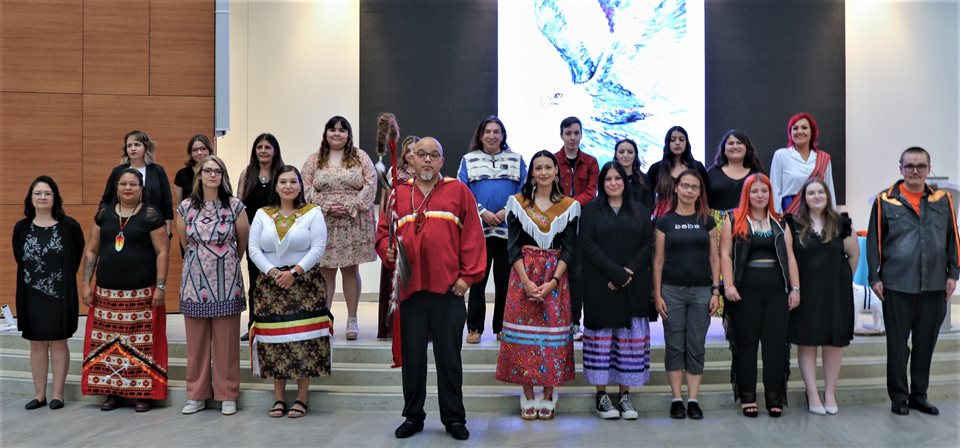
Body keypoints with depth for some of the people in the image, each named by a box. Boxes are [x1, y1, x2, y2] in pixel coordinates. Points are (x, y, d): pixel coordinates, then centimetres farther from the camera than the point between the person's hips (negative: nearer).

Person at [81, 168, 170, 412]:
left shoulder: (151, 215, -2)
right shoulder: (104, 214, 10)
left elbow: (162, 252, -5)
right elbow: (91, 251, 13)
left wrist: (160, 286, -10)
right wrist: (87, 284, 7)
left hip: (142, 293, -4)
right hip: (107, 292, 4)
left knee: (141, 344, -1)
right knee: (108, 343, 6)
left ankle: (143, 393, 8)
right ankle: (112, 392, 17)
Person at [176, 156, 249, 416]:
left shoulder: (235, 206, -1)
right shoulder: (186, 207, 4)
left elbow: (243, 242, 10)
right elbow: (185, 241, 16)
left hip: (226, 281, -1)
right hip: (195, 280, 2)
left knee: (226, 341, 2)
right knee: (196, 341, 6)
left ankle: (227, 396, 13)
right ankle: (197, 395, 18)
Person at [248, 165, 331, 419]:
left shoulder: (312, 213, 2)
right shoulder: (262, 214, 10)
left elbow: (318, 248, -7)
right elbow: (253, 249, 3)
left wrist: (295, 271, -16)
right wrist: (272, 272, -11)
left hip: (305, 284, -2)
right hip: (270, 284, 3)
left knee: (304, 340, -3)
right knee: (274, 340, 3)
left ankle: (301, 398, 6)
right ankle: (278, 398, 14)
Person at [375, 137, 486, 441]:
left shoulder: (459, 191, 3)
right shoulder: (397, 193, 10)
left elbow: (472, 237, -1)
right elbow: (383, 232, 12)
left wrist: (468, 276, -7)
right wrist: (388, 251, -9)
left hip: (448, 288, -2)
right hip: (410, 287, 2)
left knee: (449, 356, 7)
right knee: (411, 356, 10)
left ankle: (454, 417, 19)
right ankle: (413, 416, 24)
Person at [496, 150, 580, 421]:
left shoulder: (569, 206, 5)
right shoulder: (517, 202, 4)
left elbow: (568, 248, 0)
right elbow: (513, 246, -1)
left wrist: (552, 282, -13)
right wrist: (526, 281, -13)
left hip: (556, 276, 0)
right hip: (523, 274, 0)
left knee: (552, 331, 0)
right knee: (523, 330, -1)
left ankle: (548, 397, 11)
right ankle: (528, 398, 8)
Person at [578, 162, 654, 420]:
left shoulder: (641, 212, 14)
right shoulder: (591, 211, 7)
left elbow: (647, 246, 6)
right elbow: (588, 245, -4)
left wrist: (628, 272, -10)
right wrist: (616, 272, -13)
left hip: (634, 287, 2)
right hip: (600, 287, -2)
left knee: (631, 339, 1)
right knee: (602, 338, -2)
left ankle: (625, 395, 9)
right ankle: (601, 396, 6)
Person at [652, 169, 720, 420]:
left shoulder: (707, 221, 7)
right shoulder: (665, 221, 3)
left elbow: (714, 258, 8)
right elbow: (658, 260, 2)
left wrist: (716, 291, 0)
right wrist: (657, 294, -4)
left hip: (701, 291, 1)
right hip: (672, 291, -1)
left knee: (696, 347, 4)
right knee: (674, 346, 2)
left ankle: (693, 400, 12)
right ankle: (676, 399, 10)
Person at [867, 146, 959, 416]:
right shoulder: (885, 201, -1)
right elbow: (874, 240, 0)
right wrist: (874, 277, -4)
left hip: (934, 285, 3)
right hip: (897, 285, -3)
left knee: (926, 343, 11)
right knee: (897, 343, 5)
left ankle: (919, 395, 24)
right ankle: (898, 397, 16)